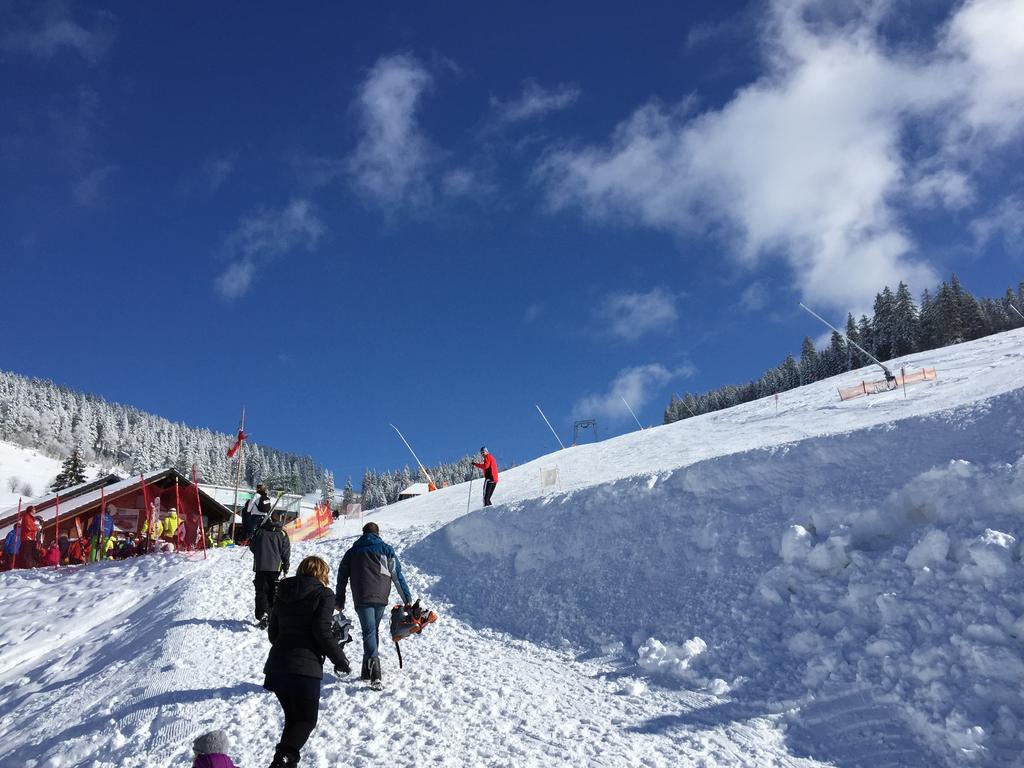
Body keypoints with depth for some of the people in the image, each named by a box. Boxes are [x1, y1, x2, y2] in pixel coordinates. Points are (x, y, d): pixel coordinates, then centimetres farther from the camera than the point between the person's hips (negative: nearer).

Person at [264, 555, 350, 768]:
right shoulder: (323, 595, -3)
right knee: (306, 720, 2)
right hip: (306, 667, -6)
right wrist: (340, 660, -2)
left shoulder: (283, 594, 15)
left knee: (293, 718, 19)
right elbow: (322, 632, -12)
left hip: (277, 664, 6)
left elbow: (272, 632, 18)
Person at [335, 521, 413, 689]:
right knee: (373, 630, 17)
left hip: (362, 599, -1)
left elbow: (342, 577, 18)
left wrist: (340, 601, 25)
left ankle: (374, 673, -29)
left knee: (369, 632, -9)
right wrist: (407, 599, 10)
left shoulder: (352, 551, 17)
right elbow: (398, 576, 7)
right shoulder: (385, 550, 12)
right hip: (381, 597, 1)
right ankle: (367, 671, 21)